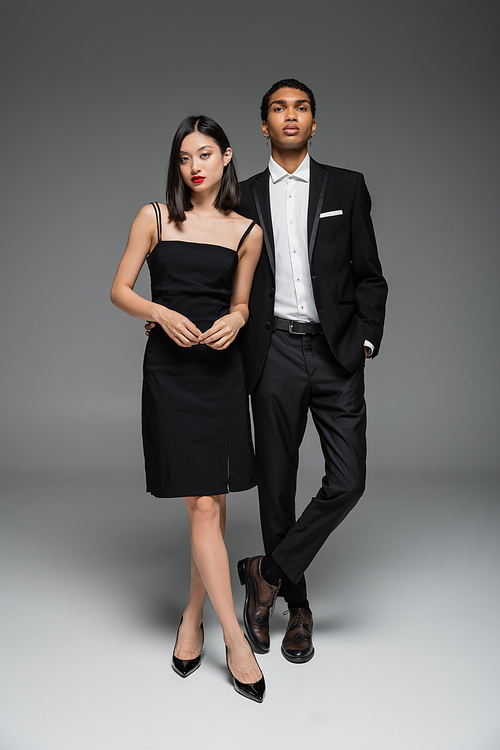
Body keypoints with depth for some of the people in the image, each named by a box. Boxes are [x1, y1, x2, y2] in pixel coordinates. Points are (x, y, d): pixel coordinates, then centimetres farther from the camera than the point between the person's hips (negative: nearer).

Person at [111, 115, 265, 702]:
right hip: (169, 368, -2)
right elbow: (119, 291, 5)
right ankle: (235, 640, 5)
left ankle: (193, 618, 28)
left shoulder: (247, 232, 9)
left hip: (220, 368, 3)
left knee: (214, 503, 7)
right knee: (202, 505, -6)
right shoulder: (154, 218, 4)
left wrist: (234, 320, -7)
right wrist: (160, 313, -13)